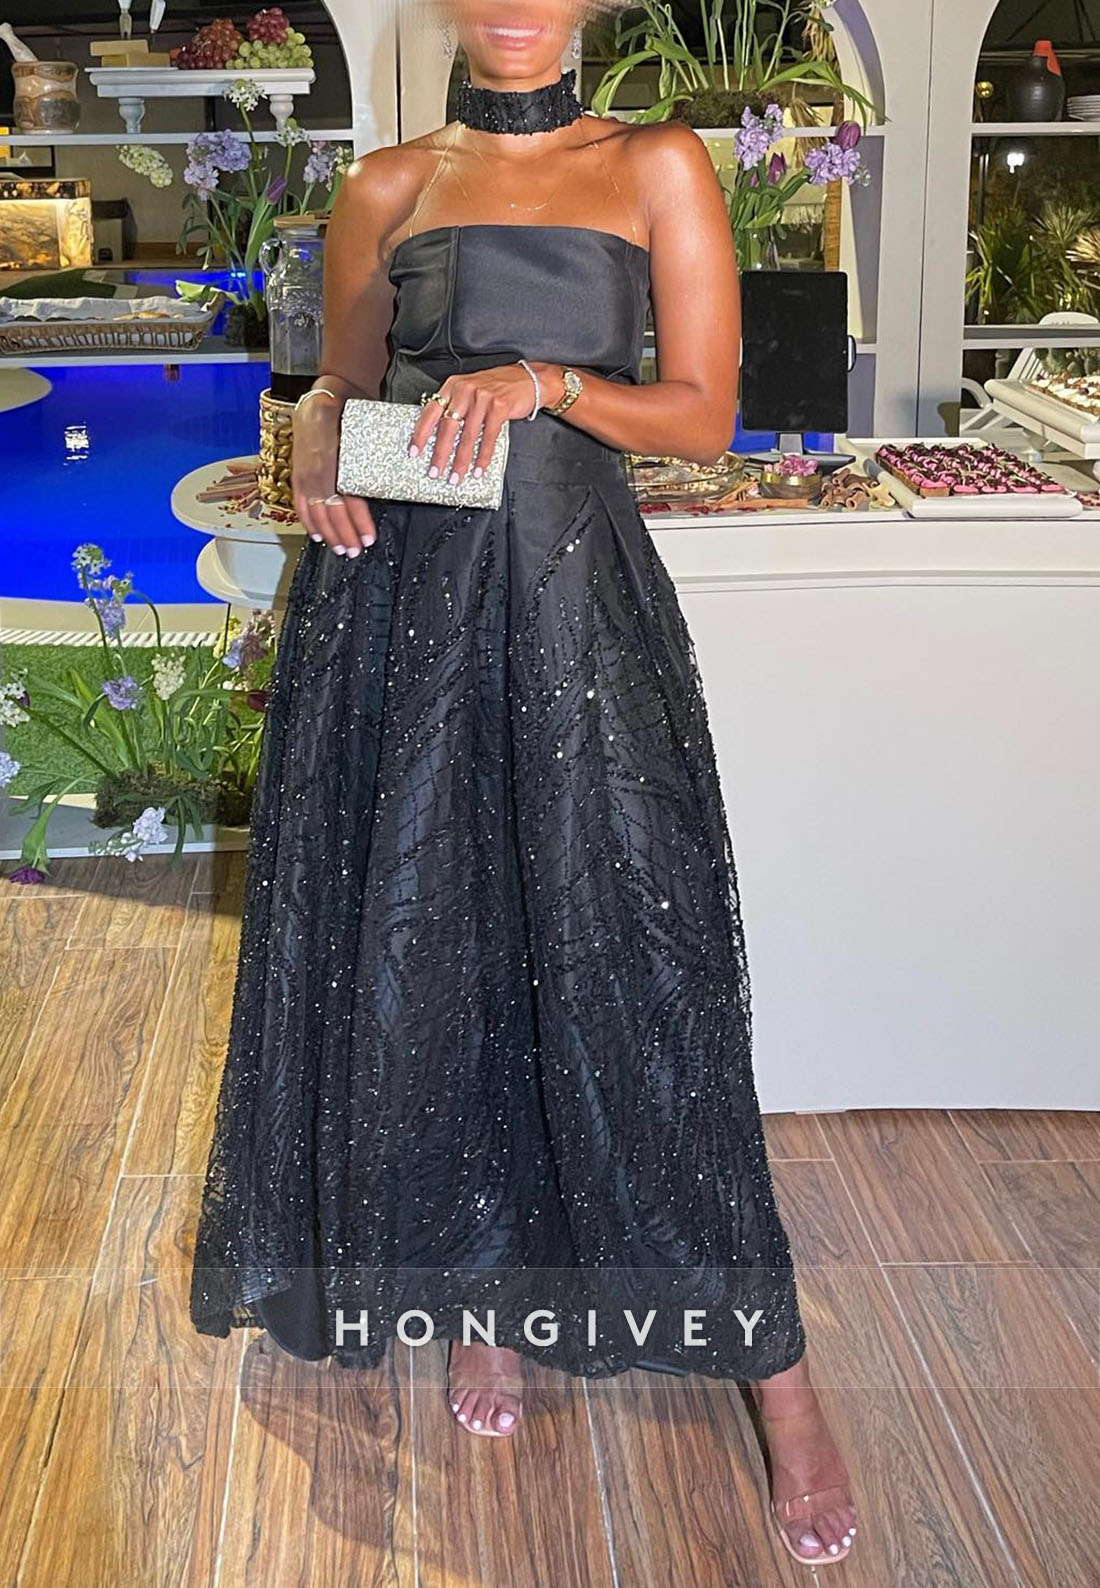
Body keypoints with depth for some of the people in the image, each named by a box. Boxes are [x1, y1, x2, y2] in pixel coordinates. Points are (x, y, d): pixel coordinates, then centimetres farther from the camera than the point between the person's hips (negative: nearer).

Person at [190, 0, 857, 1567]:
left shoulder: (656, 169, 6)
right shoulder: (388, 187, 13)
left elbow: (703, 413, 1)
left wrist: (541, 379, -14)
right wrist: (315, 443, -4)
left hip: (574, 602, -2)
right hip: (398, 595, 3)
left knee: (629, 954, -4)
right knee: (426, 945, 6)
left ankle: (772, 1363, 7)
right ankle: (480, 1286, 26)